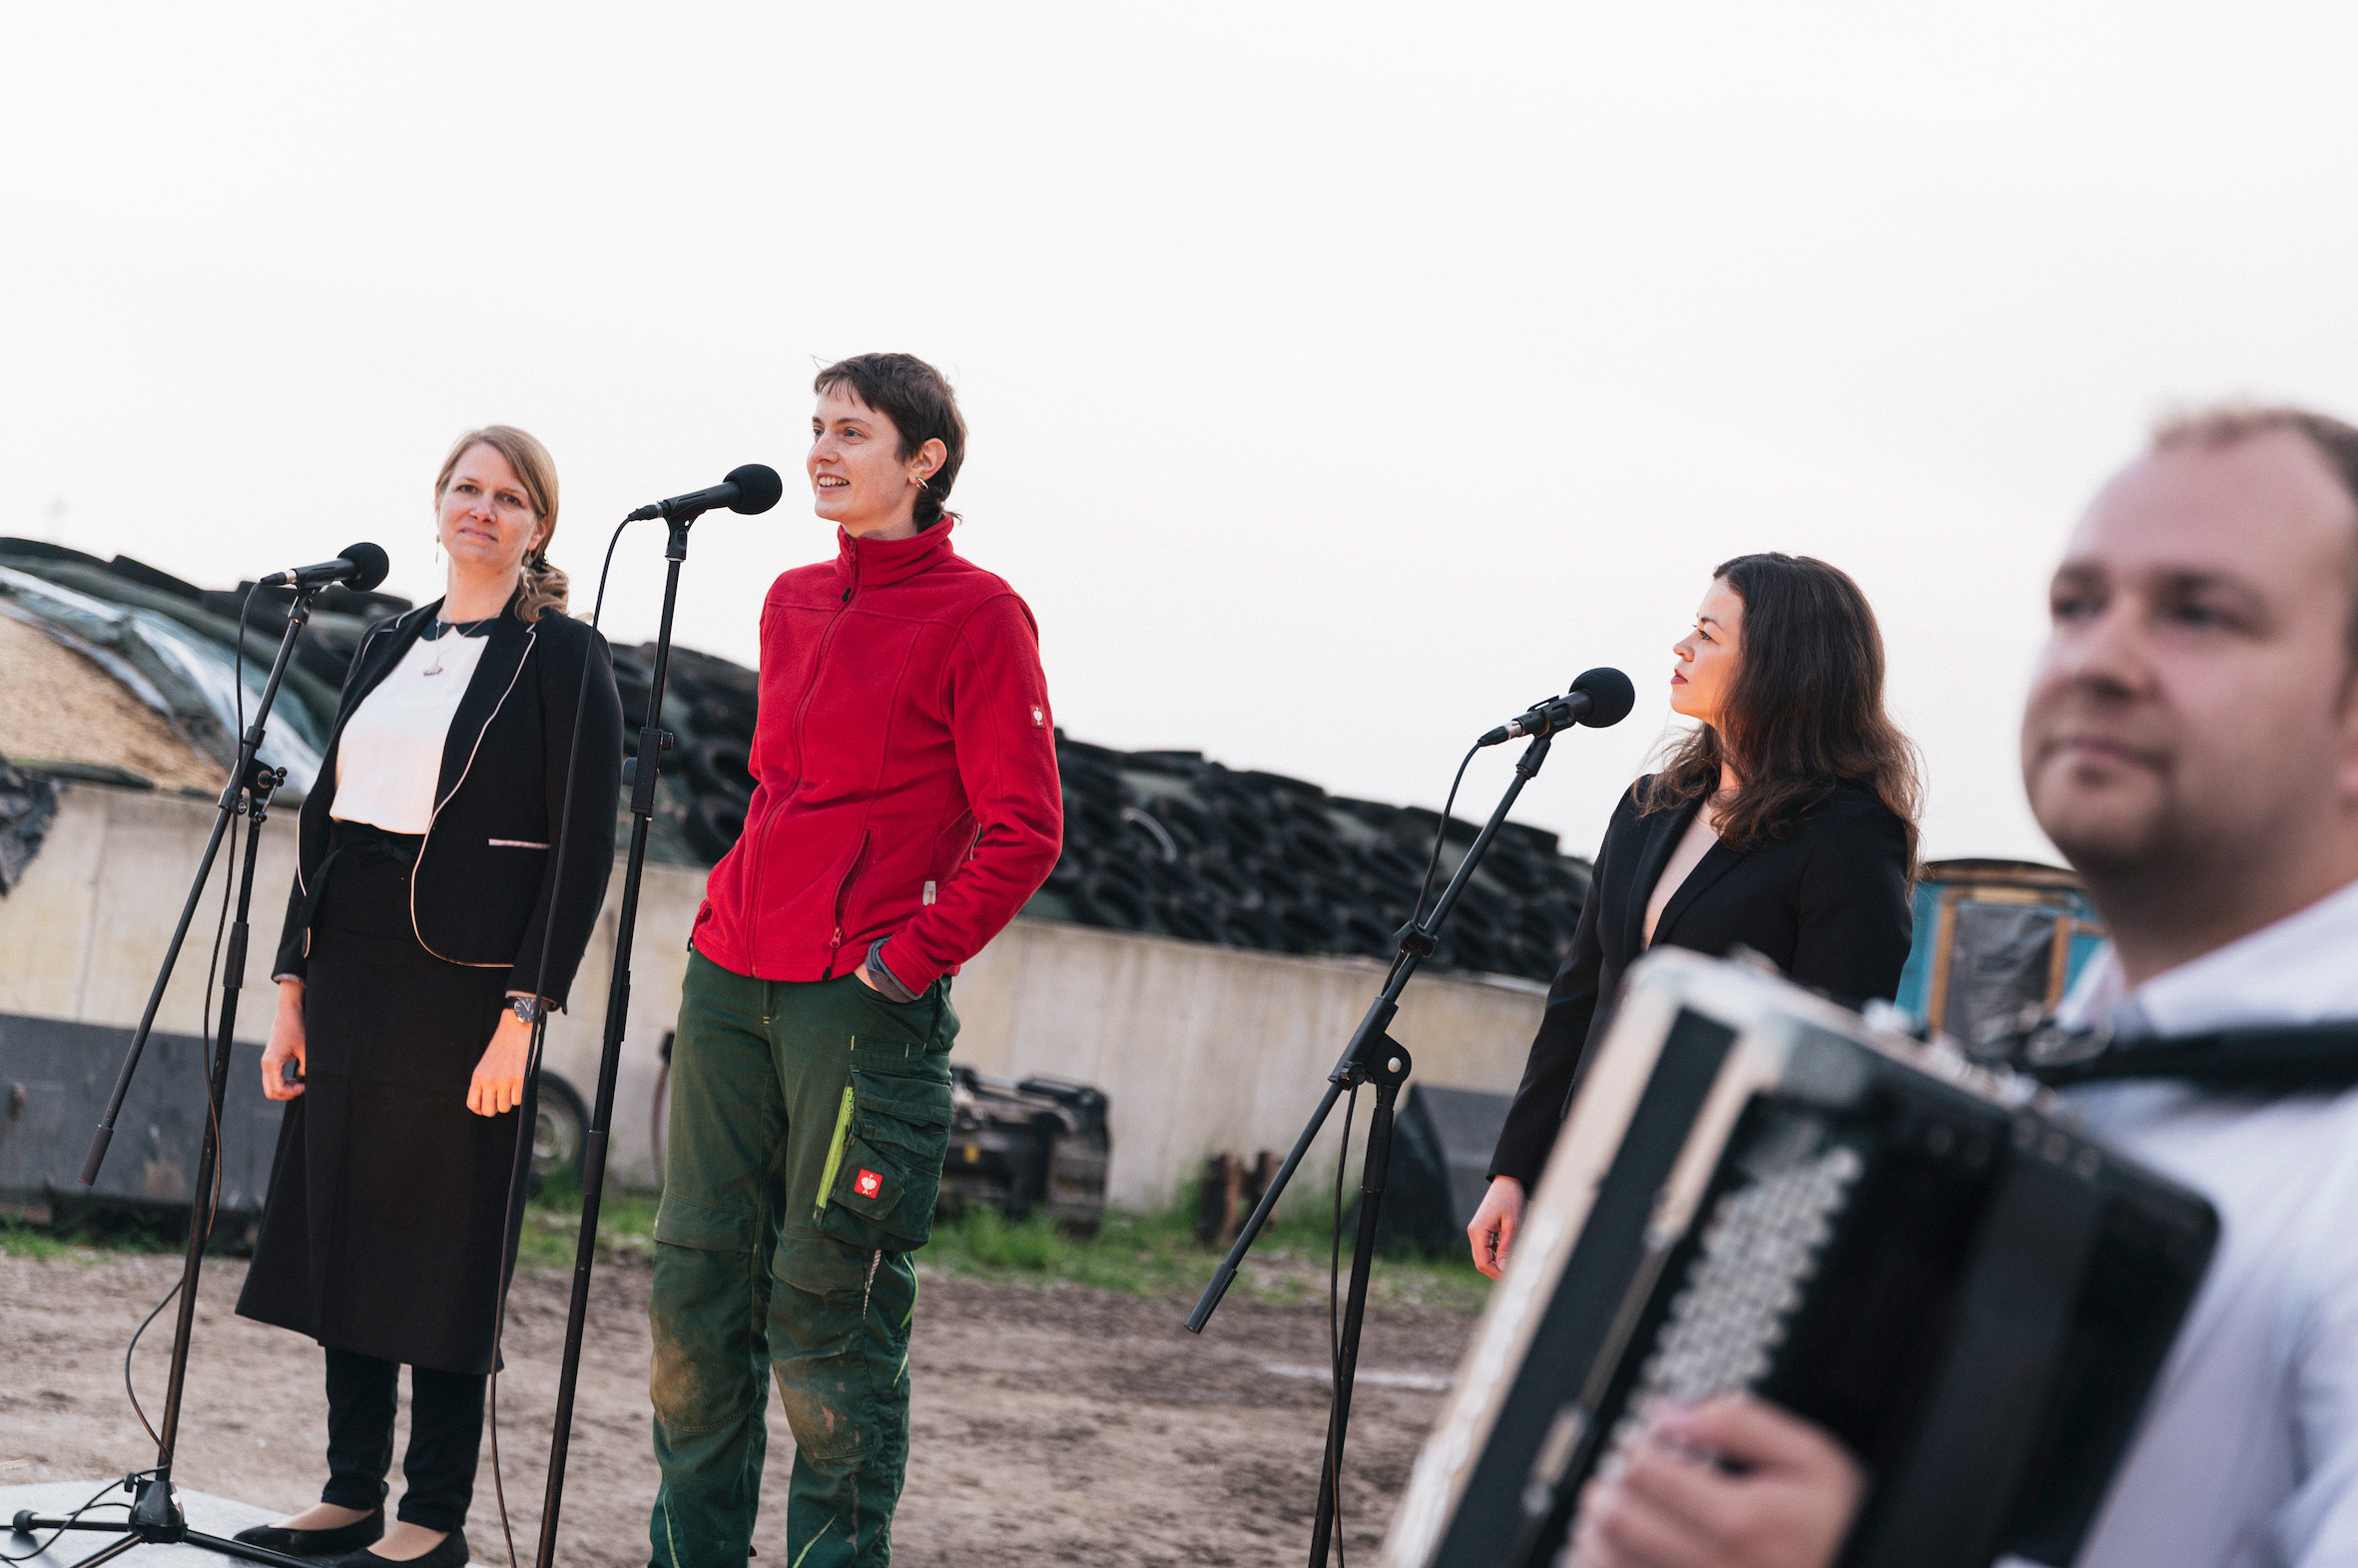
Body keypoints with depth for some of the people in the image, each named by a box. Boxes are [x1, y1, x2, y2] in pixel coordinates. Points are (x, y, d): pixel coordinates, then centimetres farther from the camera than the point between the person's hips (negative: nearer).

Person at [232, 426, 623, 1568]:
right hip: (350, 981, 6)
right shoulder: (390, 646, 15)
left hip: (464, 989, -6)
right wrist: (295, 982, 9)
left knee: (442, 1250, -3)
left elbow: (582, 852, -9)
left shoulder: (563, 658, -4)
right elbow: (326, 818, 16)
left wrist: (524, 1012, -16)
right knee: (340, 1236, 8)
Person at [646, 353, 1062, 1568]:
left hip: (863, 1001, -7)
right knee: (695, 1286, 8)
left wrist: (911, 957, -12)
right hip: (732, 985, 7)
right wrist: (738, 917, 16)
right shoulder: (794, 604, 14)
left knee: (827, 1309, -4)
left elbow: (1024, 832, -8)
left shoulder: (975, 616, -6)